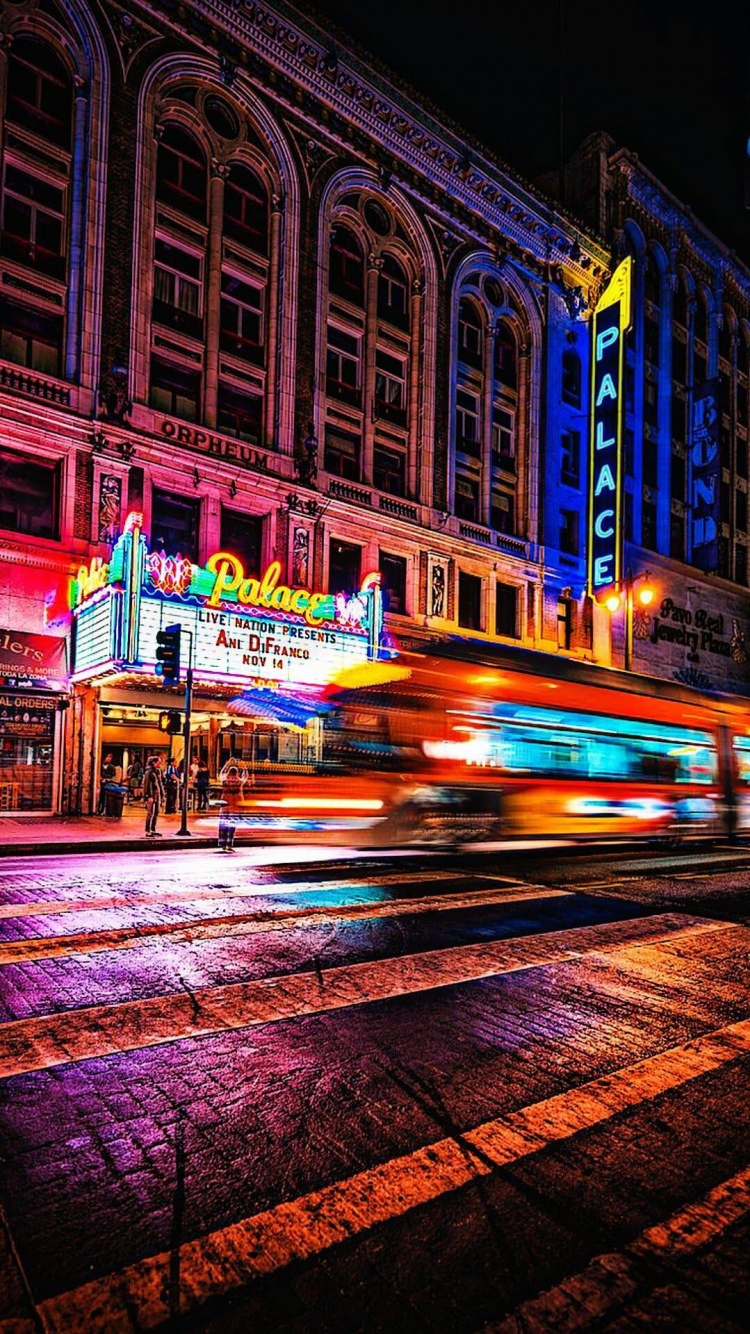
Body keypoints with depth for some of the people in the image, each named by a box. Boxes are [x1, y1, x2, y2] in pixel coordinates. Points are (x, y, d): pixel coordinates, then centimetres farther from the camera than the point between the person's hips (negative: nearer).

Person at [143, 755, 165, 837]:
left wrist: (162, 795, 19)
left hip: (158, 796, 9)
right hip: (152, 796, -9)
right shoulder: (149, 772, -11)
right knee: (151, 814, -8)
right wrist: (149, 796, -21)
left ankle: (153, 831, 22)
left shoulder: (158, 771, 15)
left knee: (156, 814, 13)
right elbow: (147, 784, -16)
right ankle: (148, 832, -5)